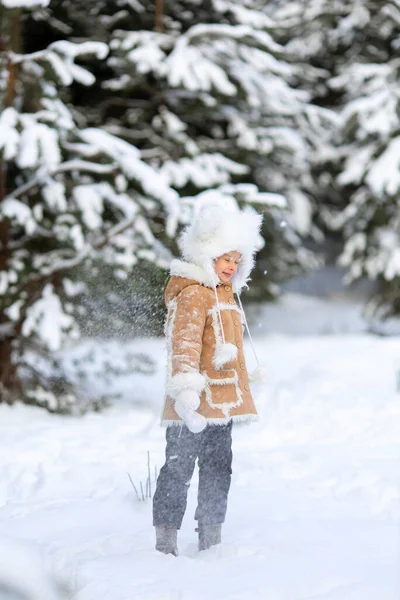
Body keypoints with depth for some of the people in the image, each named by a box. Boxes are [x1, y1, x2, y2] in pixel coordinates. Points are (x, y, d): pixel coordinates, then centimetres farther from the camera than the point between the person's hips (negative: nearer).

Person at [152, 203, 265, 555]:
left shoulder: (225, 296, 18)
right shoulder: (191, 295, -13)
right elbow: (184, 345, -23)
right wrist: (187, 393, -32)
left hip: (222, 402, 10)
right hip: (194, 406, -10)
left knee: (218, 468, 13)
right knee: (179, 469, -7)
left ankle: (211, 540, 22)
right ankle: (166, 542, -3)